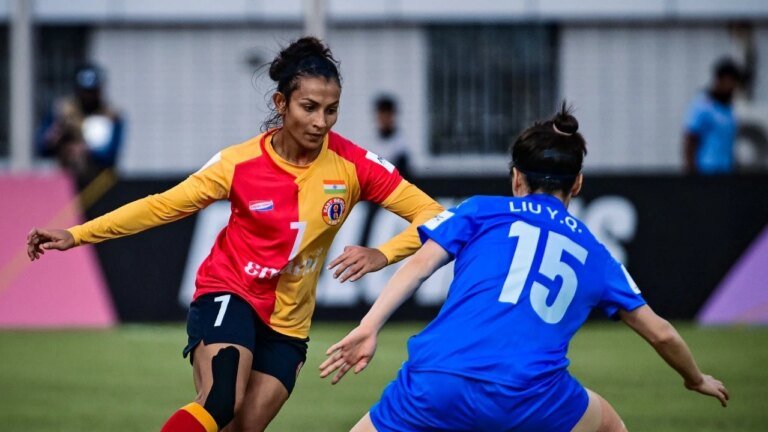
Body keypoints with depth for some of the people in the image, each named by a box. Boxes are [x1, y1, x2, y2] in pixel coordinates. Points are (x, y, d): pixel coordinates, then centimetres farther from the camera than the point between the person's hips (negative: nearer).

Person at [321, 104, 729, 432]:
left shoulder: (480, 211, 19)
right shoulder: (593, 253, 25)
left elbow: (422, 262, 3)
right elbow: (660, 333, 31)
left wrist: (368, 327, -4)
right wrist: (696, 379, 49)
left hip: (435, 386, -1)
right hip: (529, 399, 1)